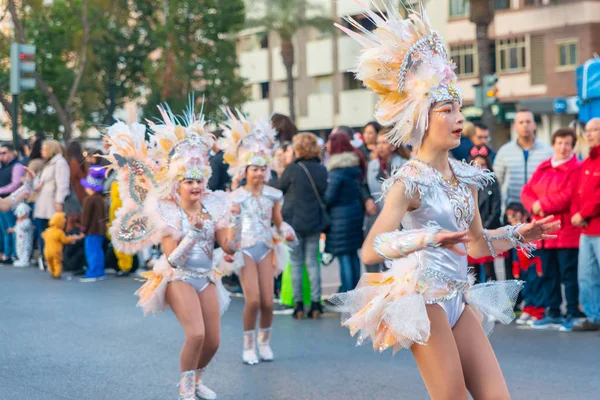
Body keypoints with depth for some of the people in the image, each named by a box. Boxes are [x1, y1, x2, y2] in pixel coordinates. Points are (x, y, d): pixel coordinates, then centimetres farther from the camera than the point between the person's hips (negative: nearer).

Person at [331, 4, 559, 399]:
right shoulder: (409, 182, -12)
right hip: (423, 295, -7)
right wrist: (427, 238, -34)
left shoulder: (466, 177, 9)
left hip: (459, 297, 7)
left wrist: (518, 234, 7)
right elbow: (370, 251, -23)